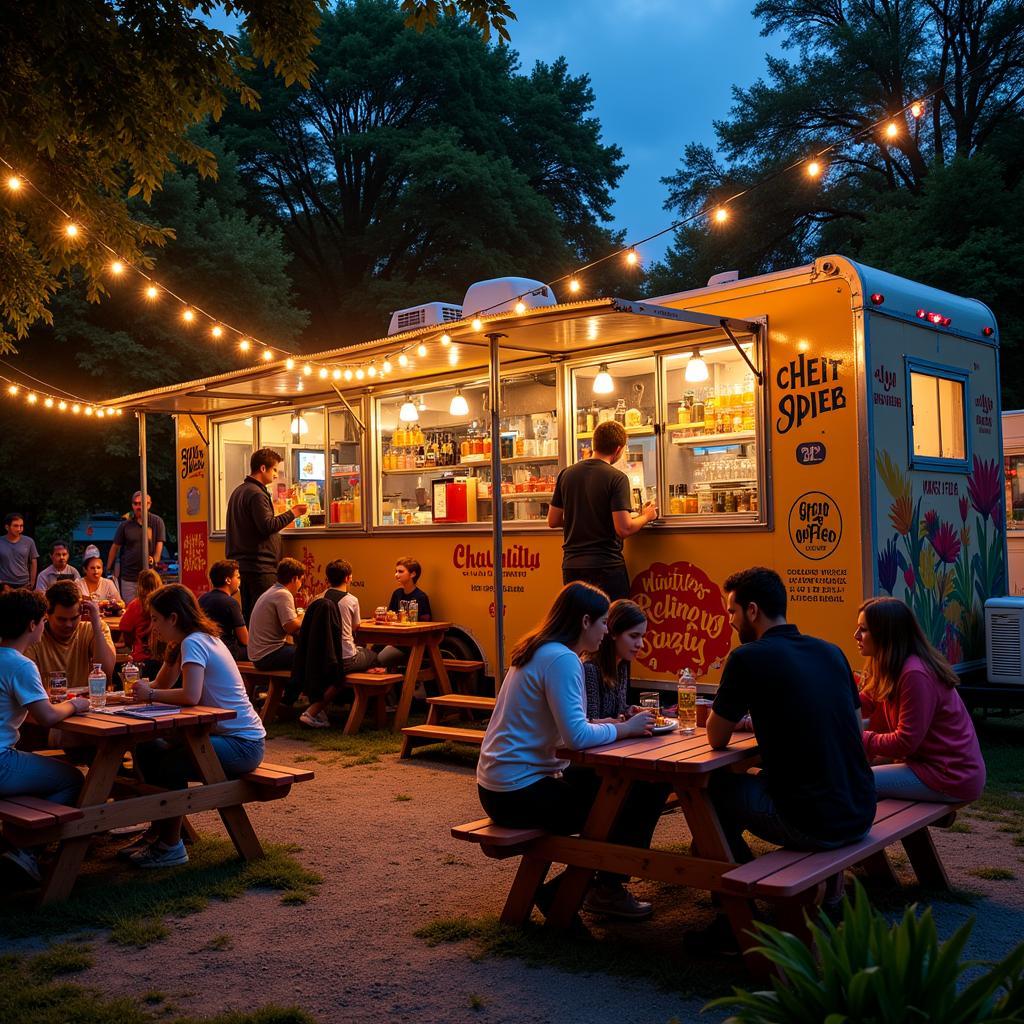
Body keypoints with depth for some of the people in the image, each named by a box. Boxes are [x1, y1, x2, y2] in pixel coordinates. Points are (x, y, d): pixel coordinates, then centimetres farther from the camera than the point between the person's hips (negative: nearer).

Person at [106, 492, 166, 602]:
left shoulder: (156, 522, 2)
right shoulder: (125, 525, 7)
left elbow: (159, 543, 1)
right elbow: (115, 547, 12)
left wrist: (155, 560, -16)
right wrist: (108, 569, 11)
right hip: (128, 577, 1)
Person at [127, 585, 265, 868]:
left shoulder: (193, 643, -17)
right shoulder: (203, 639, 12)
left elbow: (190, 696, -31)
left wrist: (150, 694, -18)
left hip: (242, 745, -10)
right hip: (226, 735, 10)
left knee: (172, 763, -26)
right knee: (147, 750, 8)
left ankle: (171, 846, -6)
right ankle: (157, 831, 20)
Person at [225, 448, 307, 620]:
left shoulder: (238, 491, 17)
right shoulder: (256, 494, -14)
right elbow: (267, 525, -21)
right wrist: (291, 514, -14)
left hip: (241, 562, 10)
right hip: (260, 565, -10)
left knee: (248, 611, 12)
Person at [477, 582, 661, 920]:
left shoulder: (537, 651, 11)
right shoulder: (561, 659, -18)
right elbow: (577, 737, -25)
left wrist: (610, 724, 3)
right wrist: (625, 729, -10)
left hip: (498, 785, 10)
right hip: (519, 794, -10)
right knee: (639, 799, -4)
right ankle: (607, 891, 15)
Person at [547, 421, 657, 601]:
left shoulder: (566, 474, 5)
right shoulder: (617, 478, -11)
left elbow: (553, 521, 10)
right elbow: (624, 529, -16)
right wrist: (646, 516, 3)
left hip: (571, 565, 5)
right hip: (606, 566, -5)